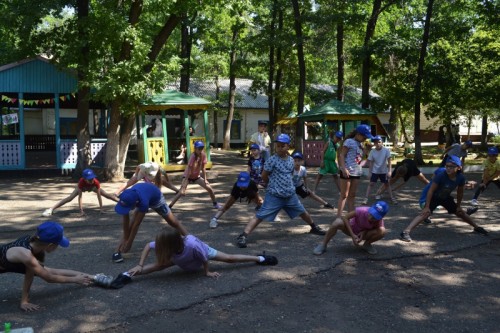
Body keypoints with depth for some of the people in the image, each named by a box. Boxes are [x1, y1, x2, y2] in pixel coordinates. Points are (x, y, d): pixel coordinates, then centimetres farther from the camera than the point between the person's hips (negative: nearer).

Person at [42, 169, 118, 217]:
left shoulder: (96, 182, -41)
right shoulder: (81, 182, -44)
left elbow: (99, 196, -35)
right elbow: (80, 197, -43)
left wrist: (101, 208, -35)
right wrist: (81, 210, -47)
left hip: (93, 187, 2)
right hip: (82, 188, -2)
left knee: (107, 195, -1)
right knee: (69, 198, -18)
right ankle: (51, 209, -21)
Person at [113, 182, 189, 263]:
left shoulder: (143, 202, -49)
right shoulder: (125, 198, -37)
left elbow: (136, 224, -39)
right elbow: (125, 220, -26)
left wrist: (129, 243, -31)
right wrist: (125, 238, -22)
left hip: (156, 198, -3)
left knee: (173, 222, 5)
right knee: (130, 225, -12)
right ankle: (117, 252, -10)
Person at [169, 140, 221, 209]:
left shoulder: (203, 155, -13)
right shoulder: (193, 157, -29)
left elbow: (203, 168, -4)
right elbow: (189, 170, -31)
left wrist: (205, 179, -7)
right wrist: (184, 185, -33)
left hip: (197, 176, 6)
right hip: (188, 176, -5)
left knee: (209, 188, -1)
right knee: (181, 192, -22)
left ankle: (215, 204, 19)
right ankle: (169, 207, -15)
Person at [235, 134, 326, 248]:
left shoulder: (291, 160, 5)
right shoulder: (272, 160, -12)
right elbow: (264, 176, -5)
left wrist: (287, 186, 10)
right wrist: (273, 185, 7)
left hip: (290, 195, 6)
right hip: (274, 196, -6)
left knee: (303, 212, 20)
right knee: (260, 216, -13)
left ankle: (314, 227, 46)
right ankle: (242, 236, -15)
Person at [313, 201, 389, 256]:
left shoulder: (379, 222, -27)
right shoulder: (362, 211, -36)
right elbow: (345, 218, -27)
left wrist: (364, 232, -24)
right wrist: (352, 235, -33)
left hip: (363, 233, 2)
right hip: (351, 229, -2)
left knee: (382, 231, -29)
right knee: (338, 221, -38)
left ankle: (367, 244, 2)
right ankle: (323, 245, -21)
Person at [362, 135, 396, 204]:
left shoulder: (386, 150, -14)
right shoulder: (372, 152, -11)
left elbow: (389, 161, -13)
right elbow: (371, 162, -4)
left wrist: (389, 171, -19)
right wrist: (369, 172, -4)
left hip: (384, 171, 0)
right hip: (375, 171, 0)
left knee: (387, 184, 8)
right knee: (371, 184, -2)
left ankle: (392, 198, 16)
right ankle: (366, 198, -2)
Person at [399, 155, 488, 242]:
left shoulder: (461, 178, -17)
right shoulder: (441, 175, -32)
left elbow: (460, 192, 2)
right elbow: (431, 190, -28)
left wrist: (458, 206, 9)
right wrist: (427, 207, -29)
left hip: (445, 197, 6)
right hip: (432, 196, -6)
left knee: (460, 212, 16)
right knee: (426, 213, -28)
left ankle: (477, 227, 42)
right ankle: (405, 232, -38)